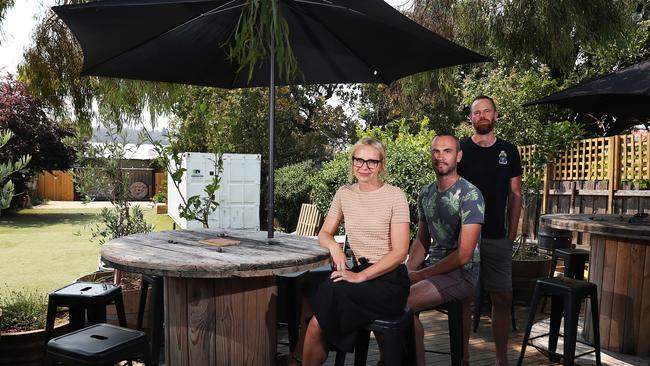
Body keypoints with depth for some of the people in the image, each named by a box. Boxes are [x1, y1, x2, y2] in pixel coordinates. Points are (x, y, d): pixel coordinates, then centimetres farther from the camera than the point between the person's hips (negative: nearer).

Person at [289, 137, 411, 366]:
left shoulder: (395, 196, -6)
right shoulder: (344, 194, 9)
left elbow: (399, 252, -10)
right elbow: (324, 234, 15)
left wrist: (360, 276, -16)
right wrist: (334, 247, -9)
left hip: (389, 280, -5)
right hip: (361, 274, 5)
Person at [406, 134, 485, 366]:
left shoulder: (470, 195, -14)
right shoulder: (426, 194, 9)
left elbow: (464, 255, -17)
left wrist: (421, 275, -14)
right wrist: (408, 271, -1)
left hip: (462, 272, -7)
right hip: (433, 266, 7)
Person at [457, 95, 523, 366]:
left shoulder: (509, 151, 9)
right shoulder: (459, 150, 1)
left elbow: (515, 194, 11)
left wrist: (512, 233, 5)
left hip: (498, 239, 2)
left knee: (503, 299, 5)